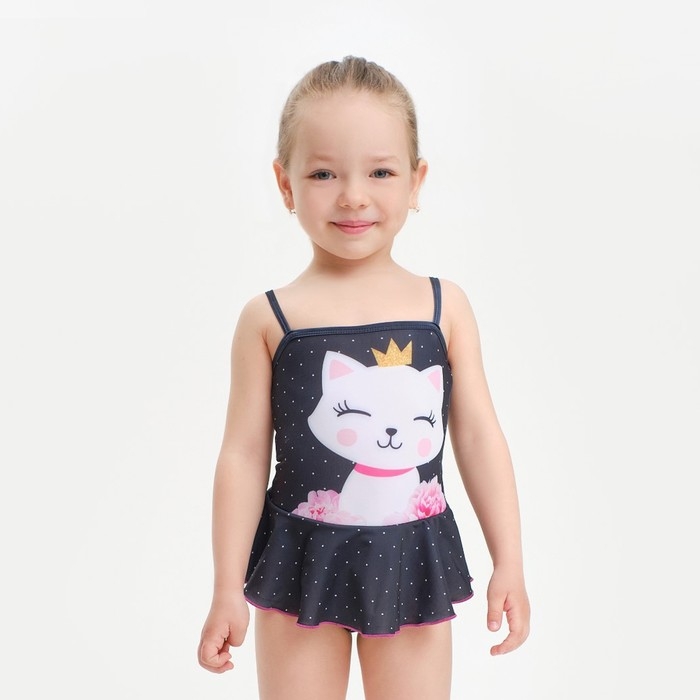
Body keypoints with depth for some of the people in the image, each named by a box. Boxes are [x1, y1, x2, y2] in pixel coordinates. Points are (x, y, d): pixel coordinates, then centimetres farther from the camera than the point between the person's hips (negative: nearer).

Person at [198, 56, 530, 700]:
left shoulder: (445, 305, -1)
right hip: (301, 567, -1)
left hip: (412, 566, 1)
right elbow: (244, 455, -3)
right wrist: (228, 590, -2)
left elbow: (479, 437, 2)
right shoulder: (270, 319, -6)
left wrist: (509, 565, 2)